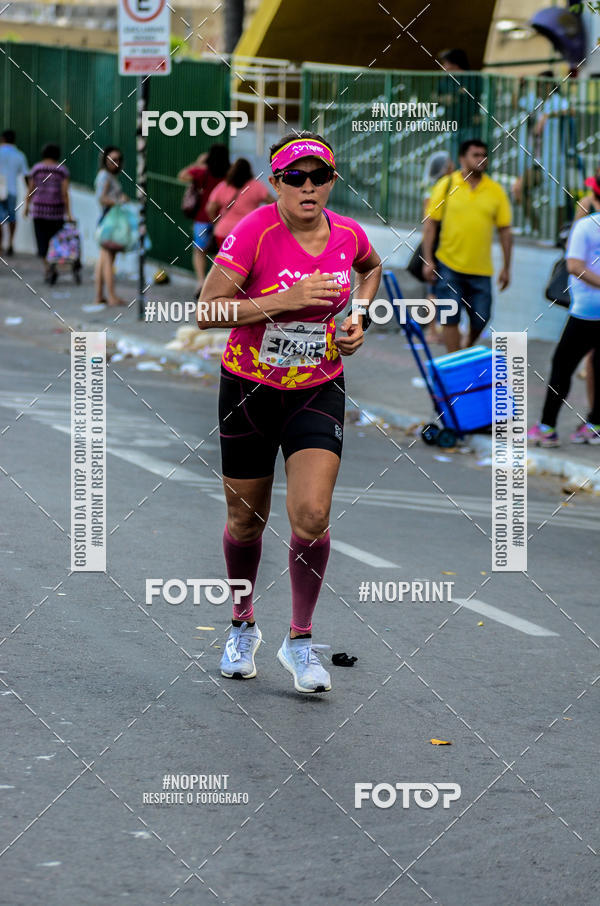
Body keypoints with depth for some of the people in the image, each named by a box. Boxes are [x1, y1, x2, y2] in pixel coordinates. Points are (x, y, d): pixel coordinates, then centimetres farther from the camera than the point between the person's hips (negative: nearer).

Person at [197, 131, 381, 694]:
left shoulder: (348, 235, -4)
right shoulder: (254, 232, -17)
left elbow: (371, 268, 22)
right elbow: (207, 311, -22)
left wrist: (358, 317, 5)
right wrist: (288, 299, -27)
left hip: (318, 392, 2)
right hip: (250, 390, -2)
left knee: (311, 515, -14)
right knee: (246, 521, 10)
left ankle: (300, 641, 3)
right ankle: (243, 626, 36)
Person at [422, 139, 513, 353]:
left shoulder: (496, 191, 4)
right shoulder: (446, 185, 0)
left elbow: (504, 230, 8)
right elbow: (430, 223, 2)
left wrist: (506, 267, 5)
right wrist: (427, 260, -5)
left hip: (481, 269, 2)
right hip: (448, 265, -2)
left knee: (480, 318, 4)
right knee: (451, 318, -4)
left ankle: (468, 350, 33)